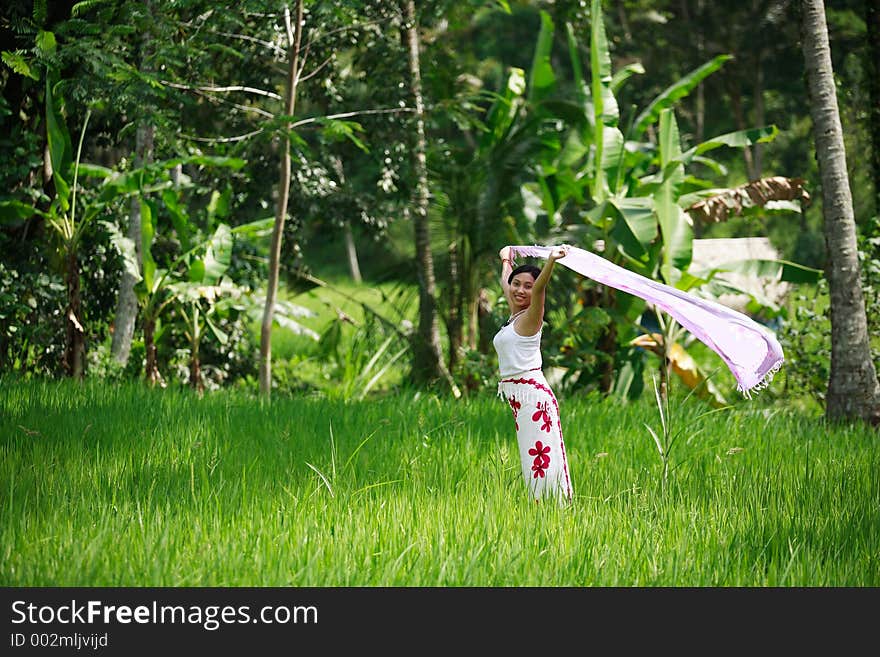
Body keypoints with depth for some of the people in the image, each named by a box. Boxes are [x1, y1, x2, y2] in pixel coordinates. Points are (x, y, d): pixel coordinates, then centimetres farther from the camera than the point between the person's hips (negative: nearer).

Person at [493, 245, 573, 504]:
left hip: (532, 394, -8)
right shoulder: (514, 314, 16)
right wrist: (506, 260, 53)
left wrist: (551, 260, -42)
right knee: (532, 457, 8)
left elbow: (539, 288, -25)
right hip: (517, 397, 8)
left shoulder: (530, 317, -6)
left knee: (541, 458, -12)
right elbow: (505, 284, 35)